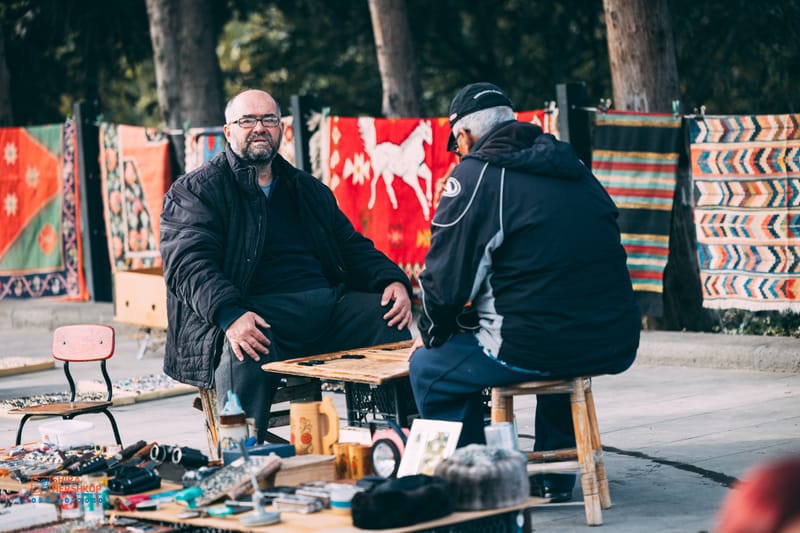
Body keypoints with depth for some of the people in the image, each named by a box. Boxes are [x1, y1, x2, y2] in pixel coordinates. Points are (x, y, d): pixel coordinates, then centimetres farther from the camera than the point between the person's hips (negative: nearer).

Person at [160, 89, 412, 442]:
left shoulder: (308, 190, 27)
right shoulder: (193, 192, 7)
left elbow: (352, 247, 27)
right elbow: (189, 264, -8)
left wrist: (392, 281, 3)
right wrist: (230, 315, -28)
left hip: (328, 306, 6)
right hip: (260, 317, -6)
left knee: (393, 324, -16)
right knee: (244, 355, -38)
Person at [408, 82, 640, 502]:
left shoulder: (474, 173, -3)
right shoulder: (572, 167, 18)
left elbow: (445, 276, -3)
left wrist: (432, 336, 17)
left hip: (536, 349, -7)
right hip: (614, 345, 7)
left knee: (429, 369, 15)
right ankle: (553, 477, 40)